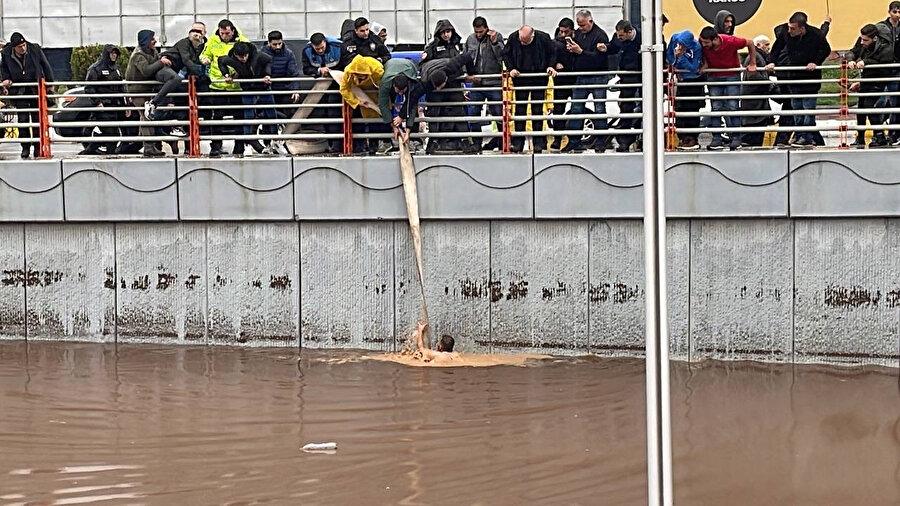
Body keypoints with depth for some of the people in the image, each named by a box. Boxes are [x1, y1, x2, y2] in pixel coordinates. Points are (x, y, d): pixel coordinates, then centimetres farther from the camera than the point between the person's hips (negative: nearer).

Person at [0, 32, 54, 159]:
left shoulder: (35, 49, -9)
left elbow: (45, 66, 4)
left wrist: (50, 82, 7)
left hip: (36, 90, 0)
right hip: (19, 91, 0)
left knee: (37, 119, 3)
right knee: (23, 119, -4)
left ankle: (38, 147, 9)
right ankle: (25, 147, 2)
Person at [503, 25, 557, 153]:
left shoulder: (543, 38, -13)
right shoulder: (513, 38, -10)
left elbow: (552, 54, 3)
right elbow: (506, 54, 5)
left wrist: (551, 66, -11)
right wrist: (511, 68, -9)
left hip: (539, 79, -1)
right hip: (520, 79, 1)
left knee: (537, 110, 1)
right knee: (520, 110, 2)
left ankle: (538, 142, 6)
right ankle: (518, 142, 5)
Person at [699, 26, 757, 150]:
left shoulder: (730, 41, -27)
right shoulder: (702, 44, -19)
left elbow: (750, 43, -9)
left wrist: (752, 64, -6)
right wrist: (705, 63, -8)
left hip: (732, 76, -3)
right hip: (714, 77, 3)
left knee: (732, 107, -7)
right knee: (716, 108, -3)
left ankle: (736, 139, -3)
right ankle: (716, 140, -3)